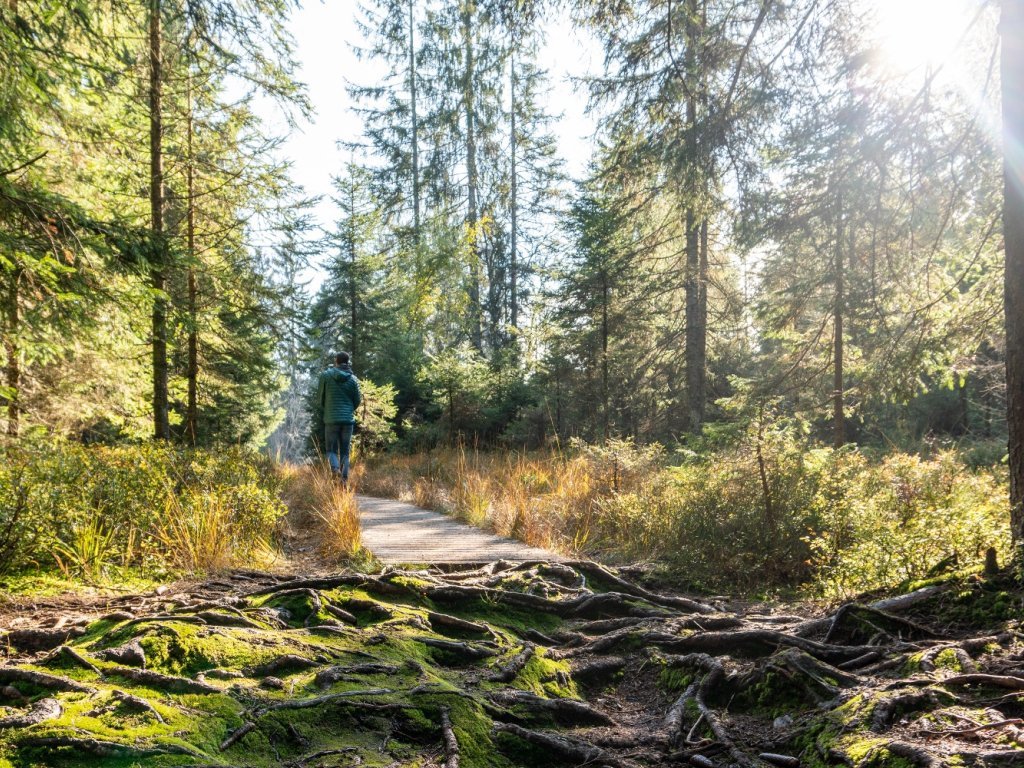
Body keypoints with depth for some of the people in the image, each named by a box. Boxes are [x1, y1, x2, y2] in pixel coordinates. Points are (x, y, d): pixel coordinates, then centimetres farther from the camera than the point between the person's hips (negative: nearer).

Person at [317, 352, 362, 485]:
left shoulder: (326, 375, -2)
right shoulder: (353, 379, 2)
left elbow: (320, 397, 3)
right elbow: (358, 400, 6)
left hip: (331, 419, -1)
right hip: (348, 419, 2)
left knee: (331, 450, 8)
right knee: (345, 451, 10)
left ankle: (335, 468, -20)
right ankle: (344, 479, 0)